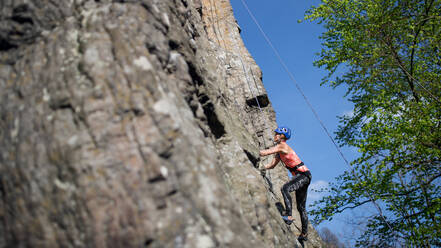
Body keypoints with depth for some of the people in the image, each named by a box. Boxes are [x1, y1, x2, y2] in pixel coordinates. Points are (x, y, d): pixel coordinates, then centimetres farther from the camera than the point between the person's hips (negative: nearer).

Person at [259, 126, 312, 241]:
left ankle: (289, 215, -38)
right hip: (301, 176, 10)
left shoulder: (281, 146, -12)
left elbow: (264, 153, -17)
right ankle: (304, 234, 17)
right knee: (301, 207, 12)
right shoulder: (280, 150, 17)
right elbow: (272, 165, 21)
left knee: (285, 188, -33)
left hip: (303, 174, -10)